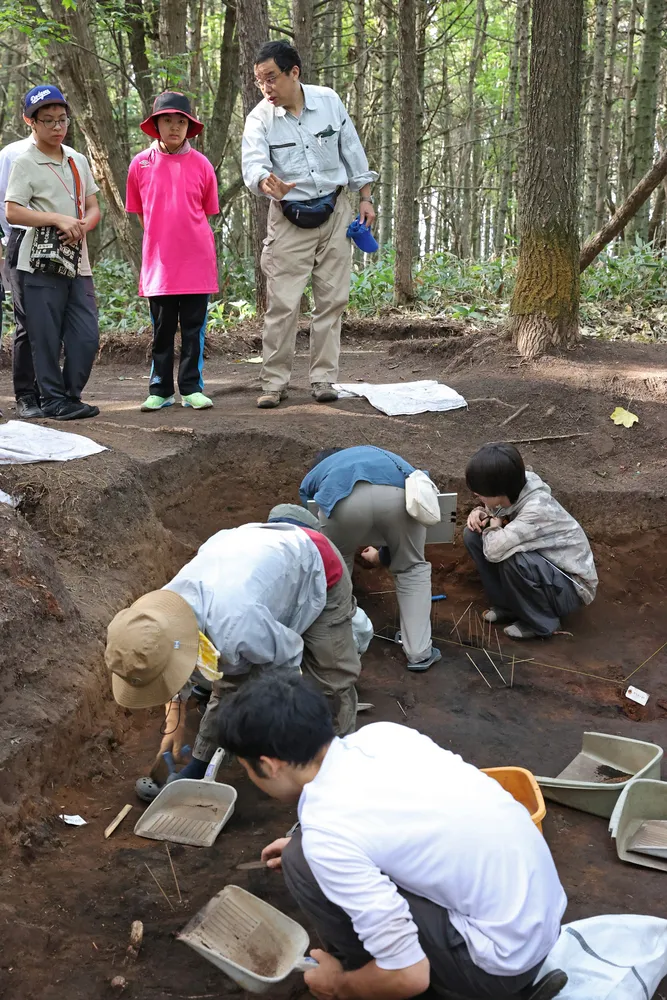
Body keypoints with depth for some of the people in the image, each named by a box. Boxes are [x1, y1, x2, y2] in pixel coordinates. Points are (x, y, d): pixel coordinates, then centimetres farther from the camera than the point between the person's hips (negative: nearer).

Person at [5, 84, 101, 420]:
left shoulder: (79, 161, 15)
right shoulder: (25, 163, -3)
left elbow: (93, 208, 16)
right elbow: (12, 213, -11)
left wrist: (82, 226, -6)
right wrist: (58, 219, -17)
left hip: (78, 261, 5)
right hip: (42, 263, -5)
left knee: (87, 336, 2)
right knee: (46, 337, -2)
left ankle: (71, 396, 16)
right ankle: (53, 399, 9)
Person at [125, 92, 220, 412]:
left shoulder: (201, 164, 0)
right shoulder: (140, 164, 1)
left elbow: (206, 212, 10)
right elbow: (139, 211, 12)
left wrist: (188, 238, 7)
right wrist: (163, 239, 9)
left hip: (196, 262, 0)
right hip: (158, 262, 1)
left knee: (194, 329, 4)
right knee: (162, 331, 8)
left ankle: (192, 389, 12)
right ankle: (160, 391, 16)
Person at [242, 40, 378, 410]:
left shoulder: (329, 101, -5)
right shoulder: (259, 119, -11)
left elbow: (352, 150, 5)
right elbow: (253, 165, -26)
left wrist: (365, 197, 6)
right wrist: (267, 183, -49)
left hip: (334, 211, 2)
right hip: (290, 218, -2)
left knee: (332, 299, 4)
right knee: (283, 303, -5)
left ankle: (323, 378, 12)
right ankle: (274, 382, 5)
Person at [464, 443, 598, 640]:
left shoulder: (538, 510, -34)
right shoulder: (514, 489, -12)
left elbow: (493, 550, -42)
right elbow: (494, 513, 12)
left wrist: (493, 527, -19)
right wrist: (480, 513, -13)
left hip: (571, 586, -8)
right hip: (542, 567, 8)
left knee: (513, 560, -36)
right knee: (474, 535, -4)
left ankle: (542, 622, -9)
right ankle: (508, 605, 6)